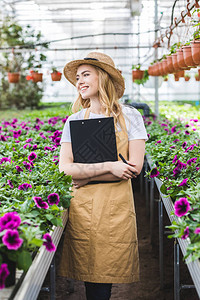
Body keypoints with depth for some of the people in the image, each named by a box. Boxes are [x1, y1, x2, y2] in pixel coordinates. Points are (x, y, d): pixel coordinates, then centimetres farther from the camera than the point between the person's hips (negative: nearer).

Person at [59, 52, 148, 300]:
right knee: (90, 276, 3)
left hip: (116, 205, -1)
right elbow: (64, 169, -4)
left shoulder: (129, 116, 2)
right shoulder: (74, 120, 6)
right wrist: (108, 167, -15)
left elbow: (135, 167, -6)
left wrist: (87, 175, -8)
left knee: (109, 272, 0)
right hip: (82, 205, 1)